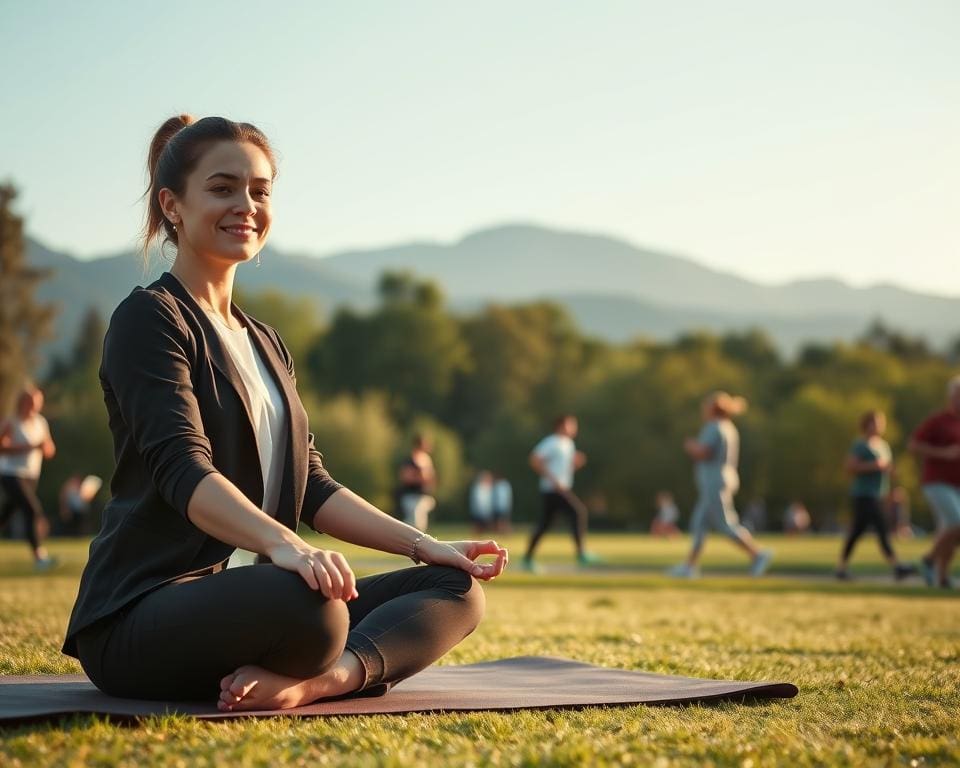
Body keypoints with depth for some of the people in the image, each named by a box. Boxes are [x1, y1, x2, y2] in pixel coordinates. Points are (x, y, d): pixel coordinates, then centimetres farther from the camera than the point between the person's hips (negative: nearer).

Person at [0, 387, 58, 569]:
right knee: (33, 512, -19)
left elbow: (50, 452, 14)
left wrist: (46, 447, -10)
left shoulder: (41, 423, 10)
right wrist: (28, 447, -22)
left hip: (30, 477, 7)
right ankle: (39, 556, -21)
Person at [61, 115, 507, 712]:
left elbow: (310, 484, 17)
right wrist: (283, 545, -38)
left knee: (457, 588, -4)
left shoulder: (265, 344, 22)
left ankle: (320, 678, -25)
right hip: (143, 613, -9)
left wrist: (422, 544, 4)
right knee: (304, 605, -41)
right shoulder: (149, 319, -5)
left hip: (239, 602, 9)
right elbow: (183, 467, -20)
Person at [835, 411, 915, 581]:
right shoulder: (860, 445, -9)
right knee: (881, 529, -16)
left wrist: (888, 467, 3)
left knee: (857, 531, 11)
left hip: (878, 495, 9)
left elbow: (886, 467, 27)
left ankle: (841, 567, 17)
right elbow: (850, 467, -16)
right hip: (863, 495, -9)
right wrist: (875, 466, -20)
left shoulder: (883, 445, 17)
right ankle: (897, 567, -21)